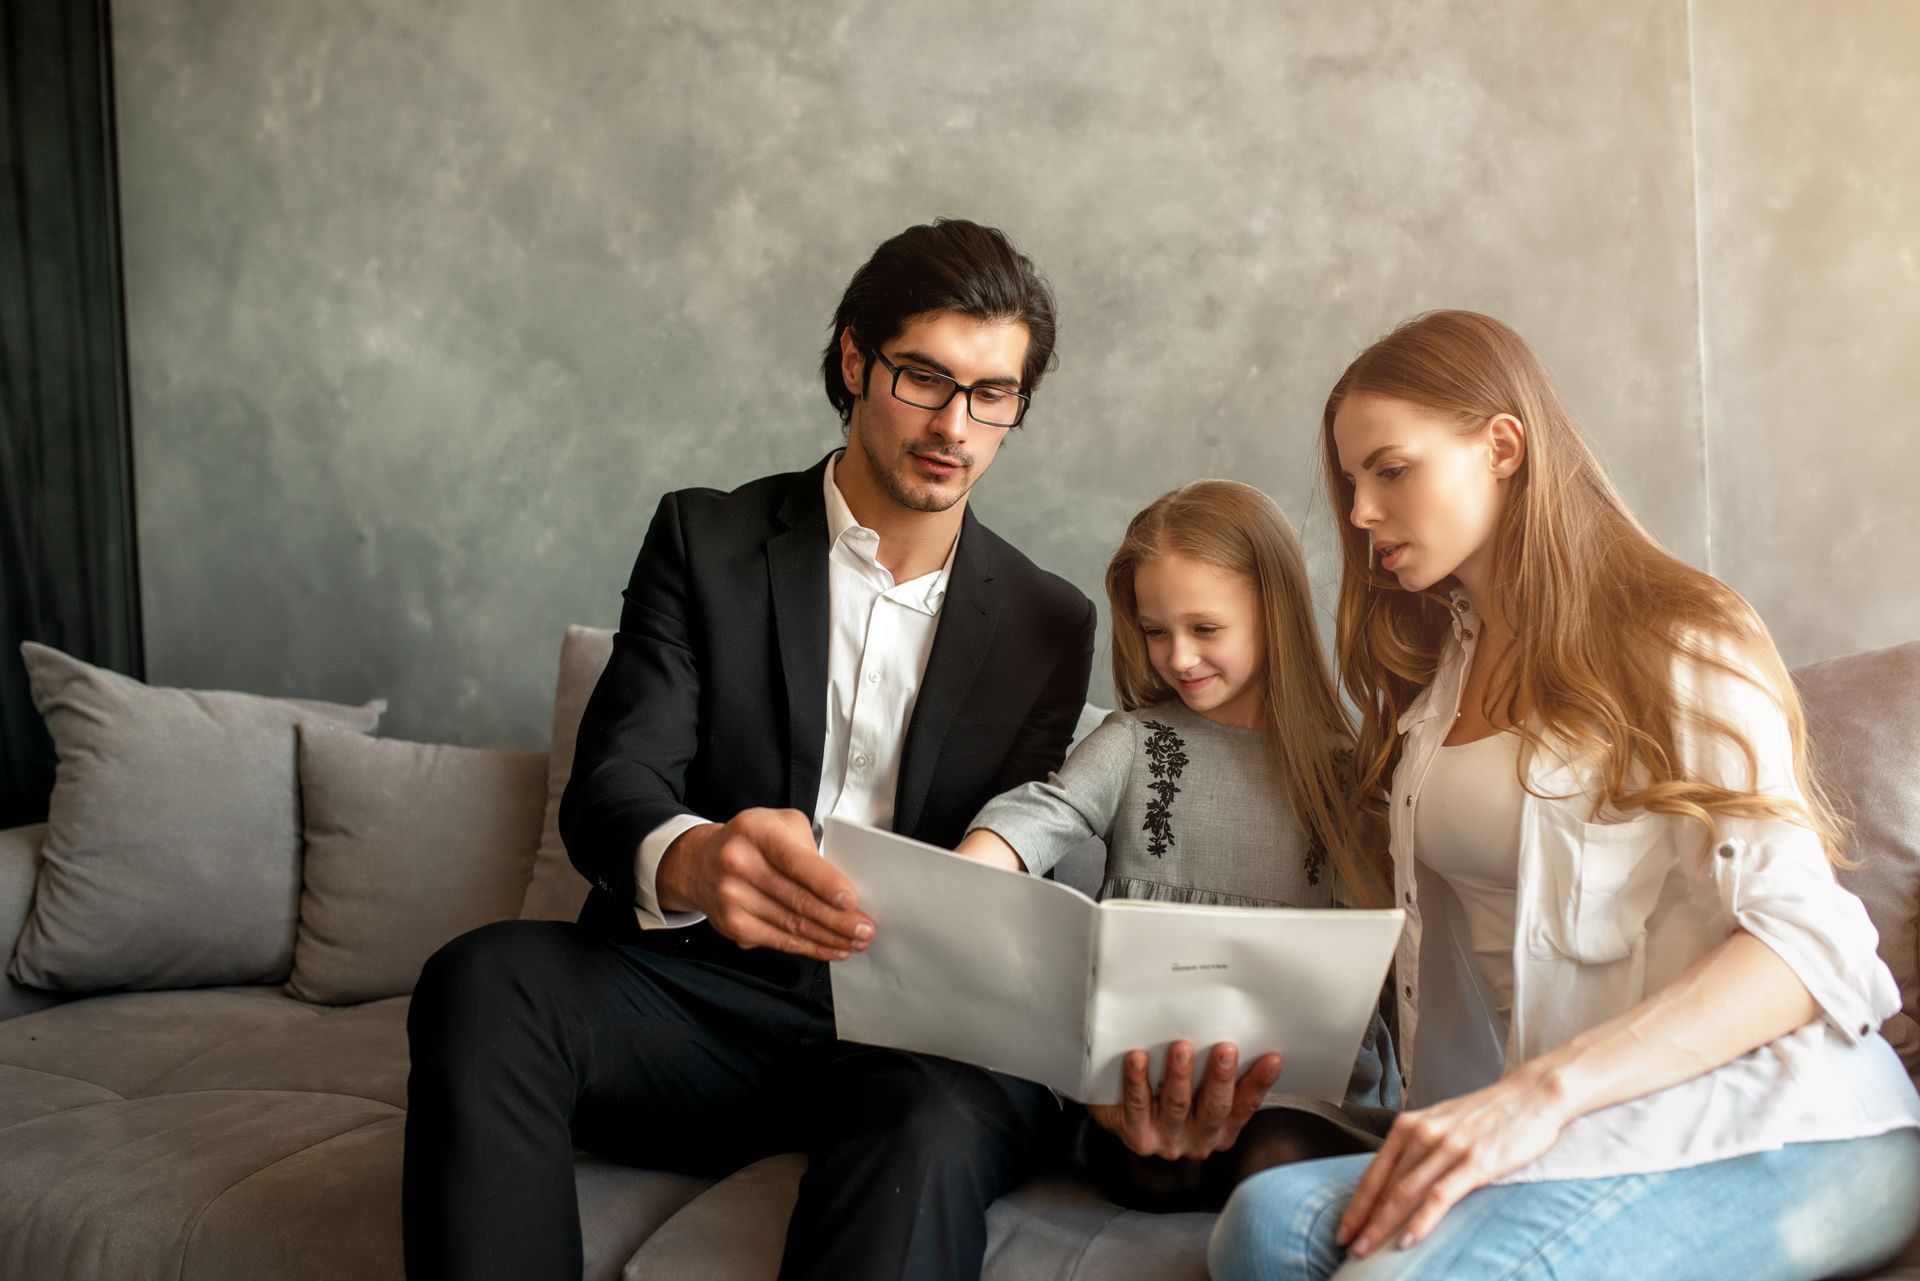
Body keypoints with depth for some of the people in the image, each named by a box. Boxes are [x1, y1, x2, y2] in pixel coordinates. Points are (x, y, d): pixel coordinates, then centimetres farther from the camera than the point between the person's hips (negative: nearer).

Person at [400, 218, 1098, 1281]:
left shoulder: (1051, 624, 10)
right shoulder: (706, 540, 6)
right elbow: (610, 784, -7)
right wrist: (686, 861, -32)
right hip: (701, 991, 1)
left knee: (937, 1128, -37)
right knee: (486, 977, -29)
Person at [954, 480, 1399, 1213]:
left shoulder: (1338, 764, 8)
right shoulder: (1133, 742, 9)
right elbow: (1036, 820, -9)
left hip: (1301, 1055, 2)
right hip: (1141, 1047, -1)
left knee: (1275, 1161, -29)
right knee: (1150, 1170, -32)